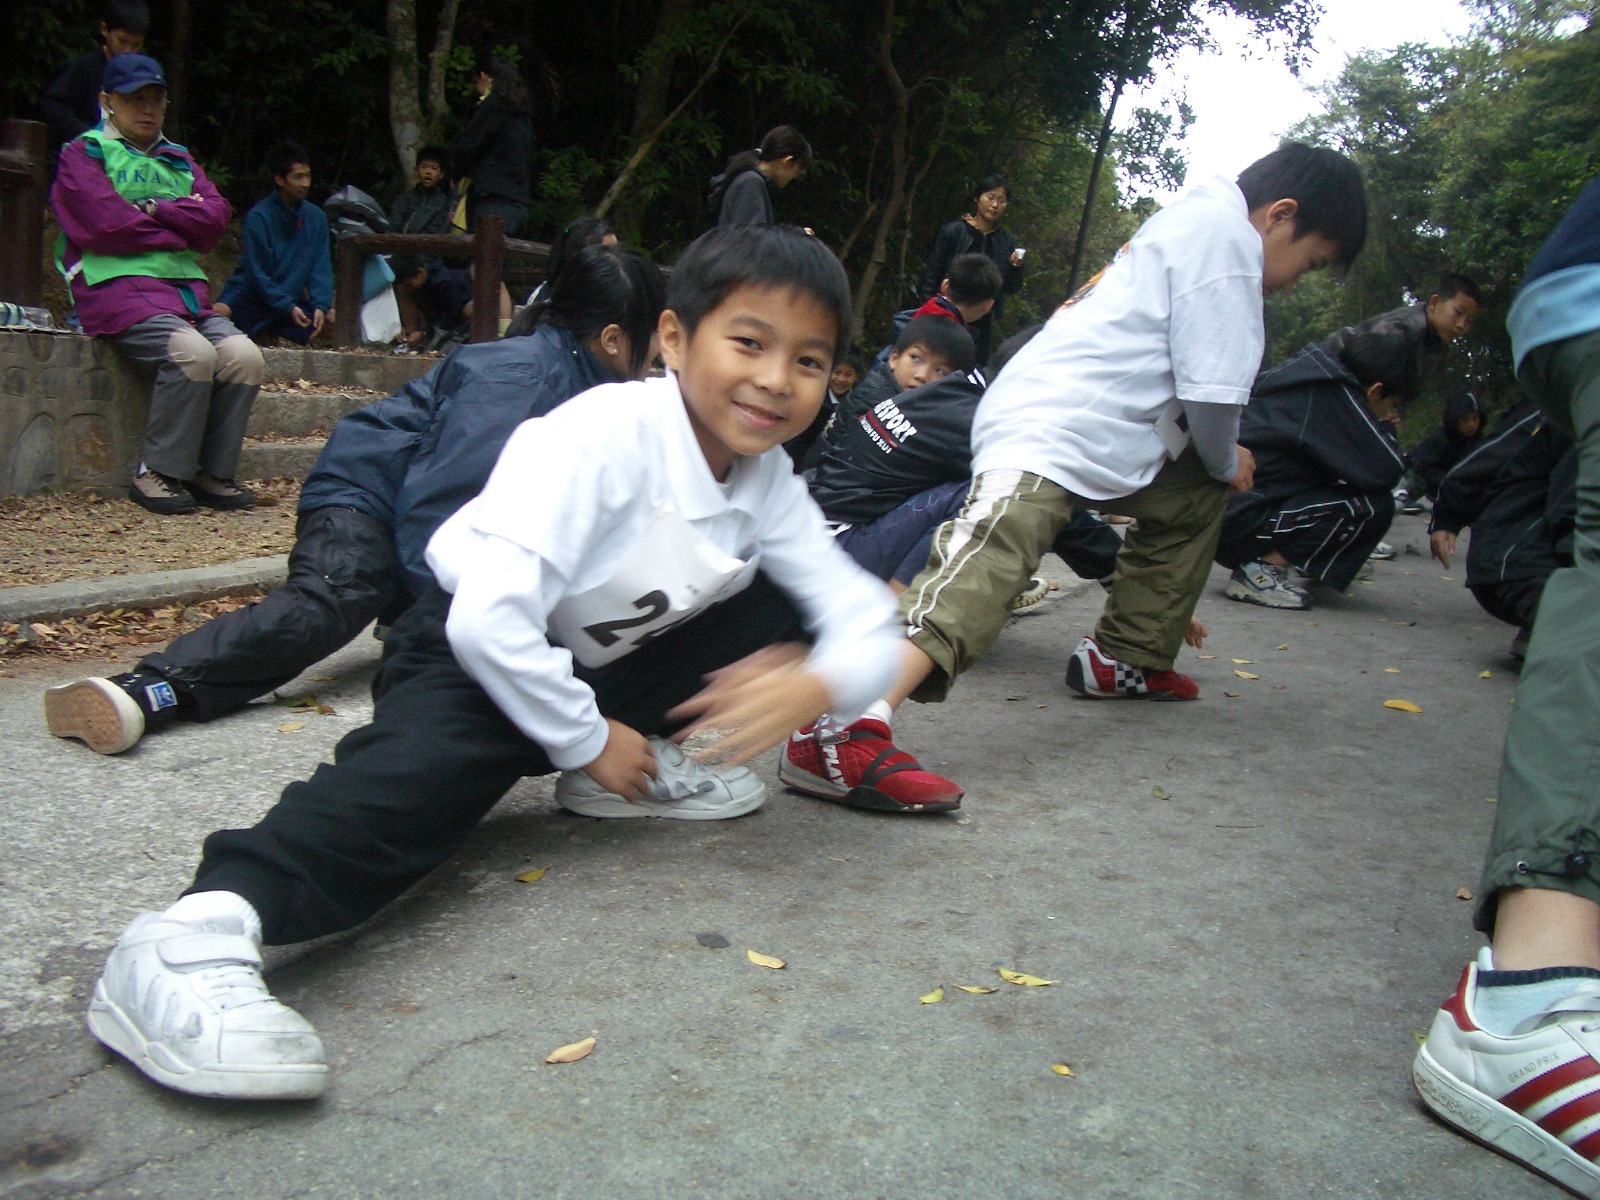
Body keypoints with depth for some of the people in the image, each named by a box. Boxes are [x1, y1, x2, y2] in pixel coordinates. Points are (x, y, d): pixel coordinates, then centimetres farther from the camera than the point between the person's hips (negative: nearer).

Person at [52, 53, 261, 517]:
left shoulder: (179, 160, 24)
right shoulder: (84, 153, 8)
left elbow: (217, 215, 6)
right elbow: (110, 226, -8)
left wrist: (152, 210, -5)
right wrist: (183, 231, 1)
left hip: (187, 289, 5)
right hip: (117, 286, -5)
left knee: (243, 355, -22)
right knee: (193, 352, -32)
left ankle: (211, 473, -11)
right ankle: (157, 473, -19)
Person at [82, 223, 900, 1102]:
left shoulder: (769, 485, -6)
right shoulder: (605, 436, -26)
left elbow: (866, 620, -7)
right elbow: (490, 616, -34)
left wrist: (817, 683, -31)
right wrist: (585, 742, -21)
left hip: (604, 667, 7)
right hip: (478, 654, -6)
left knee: (780, 600, -7)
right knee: (429, 764, -37)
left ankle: (641, 769, -1)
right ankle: (193, 937, -50)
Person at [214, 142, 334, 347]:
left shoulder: (316, 217, 0)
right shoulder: (258, 217, -14)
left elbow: (321, 268, -2)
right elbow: (257, 274, -15)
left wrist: (320, 305, -17)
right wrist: (288, 307, -21)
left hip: (291, 301, 6)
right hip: (251, 299, -6)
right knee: (219, 312, -34)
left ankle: (266, 335, 10)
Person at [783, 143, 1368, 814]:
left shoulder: (1192, 220, 29)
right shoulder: (1227, 230, -2)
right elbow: (1211, 389, -8)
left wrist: (1215, 462, 29)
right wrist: (1226, 463, 10)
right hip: (1049, 436, -11)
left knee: (1196, 494, 25)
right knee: (992, 558, -31)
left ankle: (1125, 659, 28)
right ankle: (838, 733, -50)